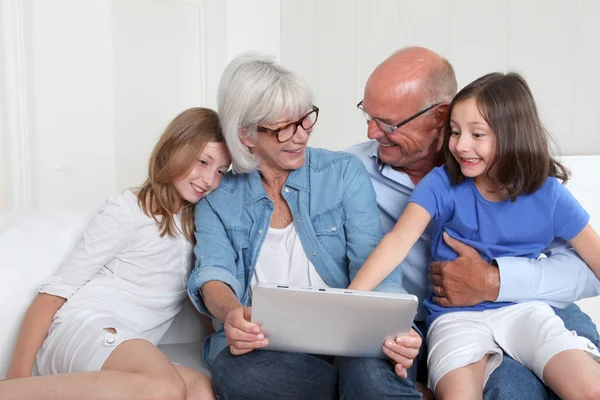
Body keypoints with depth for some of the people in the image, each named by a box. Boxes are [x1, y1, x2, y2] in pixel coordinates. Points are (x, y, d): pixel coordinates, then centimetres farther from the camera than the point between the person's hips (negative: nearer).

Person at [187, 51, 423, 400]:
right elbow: (213, 273, -4)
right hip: (264, 346, 4)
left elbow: (372, 266, -2)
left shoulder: (345, 173, 7)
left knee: (374, 371, -39)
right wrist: (232, 314, -30)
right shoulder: (217, 199, 10)